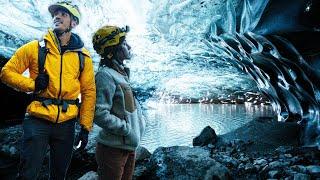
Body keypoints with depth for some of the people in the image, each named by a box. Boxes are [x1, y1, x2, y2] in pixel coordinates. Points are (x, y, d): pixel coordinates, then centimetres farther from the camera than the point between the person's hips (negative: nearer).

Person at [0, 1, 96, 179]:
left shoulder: (83, 56, 3)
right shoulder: (35, 48, -1)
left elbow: (89, 92, 3)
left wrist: (86, 127, 1)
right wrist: (33, 84, -13)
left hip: (66, 124, 2)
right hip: (38, 121, -2)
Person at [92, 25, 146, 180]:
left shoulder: (121, 74, 12)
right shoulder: (105, 75, -16)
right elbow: (100, 114, -25)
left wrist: (140, 123, 7)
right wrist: (128, 129, -18)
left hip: (129, 147, 9)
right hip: (113, 149, -8)